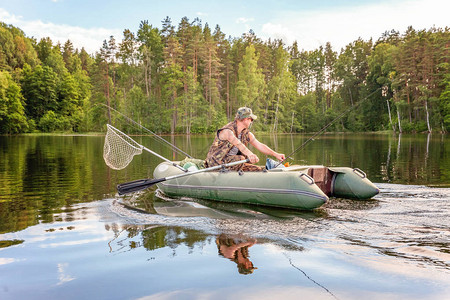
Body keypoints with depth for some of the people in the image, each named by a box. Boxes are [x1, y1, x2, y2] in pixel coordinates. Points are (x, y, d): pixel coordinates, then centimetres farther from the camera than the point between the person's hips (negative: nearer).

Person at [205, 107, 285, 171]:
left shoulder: (246, 134, 5)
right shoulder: (227, 131, -22)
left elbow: (260, 146, 1)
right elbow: (238, 144, -41)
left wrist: (275, 154, -11)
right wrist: (250, 154, -59)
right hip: (217, 164, -8)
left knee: (259, 170, -5)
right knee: (239, 159, -35)